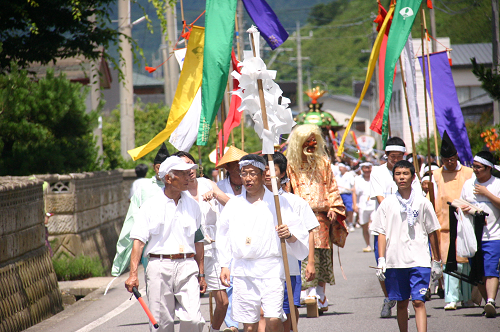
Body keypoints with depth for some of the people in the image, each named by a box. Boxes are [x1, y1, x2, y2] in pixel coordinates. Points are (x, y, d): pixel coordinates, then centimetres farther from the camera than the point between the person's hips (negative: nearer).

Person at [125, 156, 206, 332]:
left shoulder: (192, 205, 12)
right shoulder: (151, 205, 2)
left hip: (187, 266, 2)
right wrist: (133, 274, -11)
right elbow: (139, 240, -2)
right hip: (159, 266, -2)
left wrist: (201, 274, 16)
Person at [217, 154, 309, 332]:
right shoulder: (233, 204, 13)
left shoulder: (277, 202, 4)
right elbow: (224, 237, 19)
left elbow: (300, 235, 6)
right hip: (242, 270, 3)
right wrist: (224, 266, 13)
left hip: (271, 269, -3)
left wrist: (289, 235, -15)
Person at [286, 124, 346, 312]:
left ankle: (320, 294, 13)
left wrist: (334, 208, 2)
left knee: (323, 256, 4)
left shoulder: (323, 162, 13)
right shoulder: (292, 165, 6)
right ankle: (310, 291, -21)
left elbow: (331, 187, 14)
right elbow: (287, 191, 7)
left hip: (322, 215, 3)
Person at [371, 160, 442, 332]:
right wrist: (381, 260, -3)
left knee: (418, 301, -11)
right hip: (395, 260, 2)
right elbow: (382, 233, 7)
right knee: (401, 303, 9)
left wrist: (436, 261, 10)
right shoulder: (387, 204, 6)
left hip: (419, 261, -2)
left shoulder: (423, 203, 4)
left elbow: (432, 233, 9)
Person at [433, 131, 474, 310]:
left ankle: (467, 297, 17)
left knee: (467, 261, 5)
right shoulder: (436, 176, 7)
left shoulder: (469, 173, 8)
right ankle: (451, 298, -11)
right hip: (446, 225, -1)